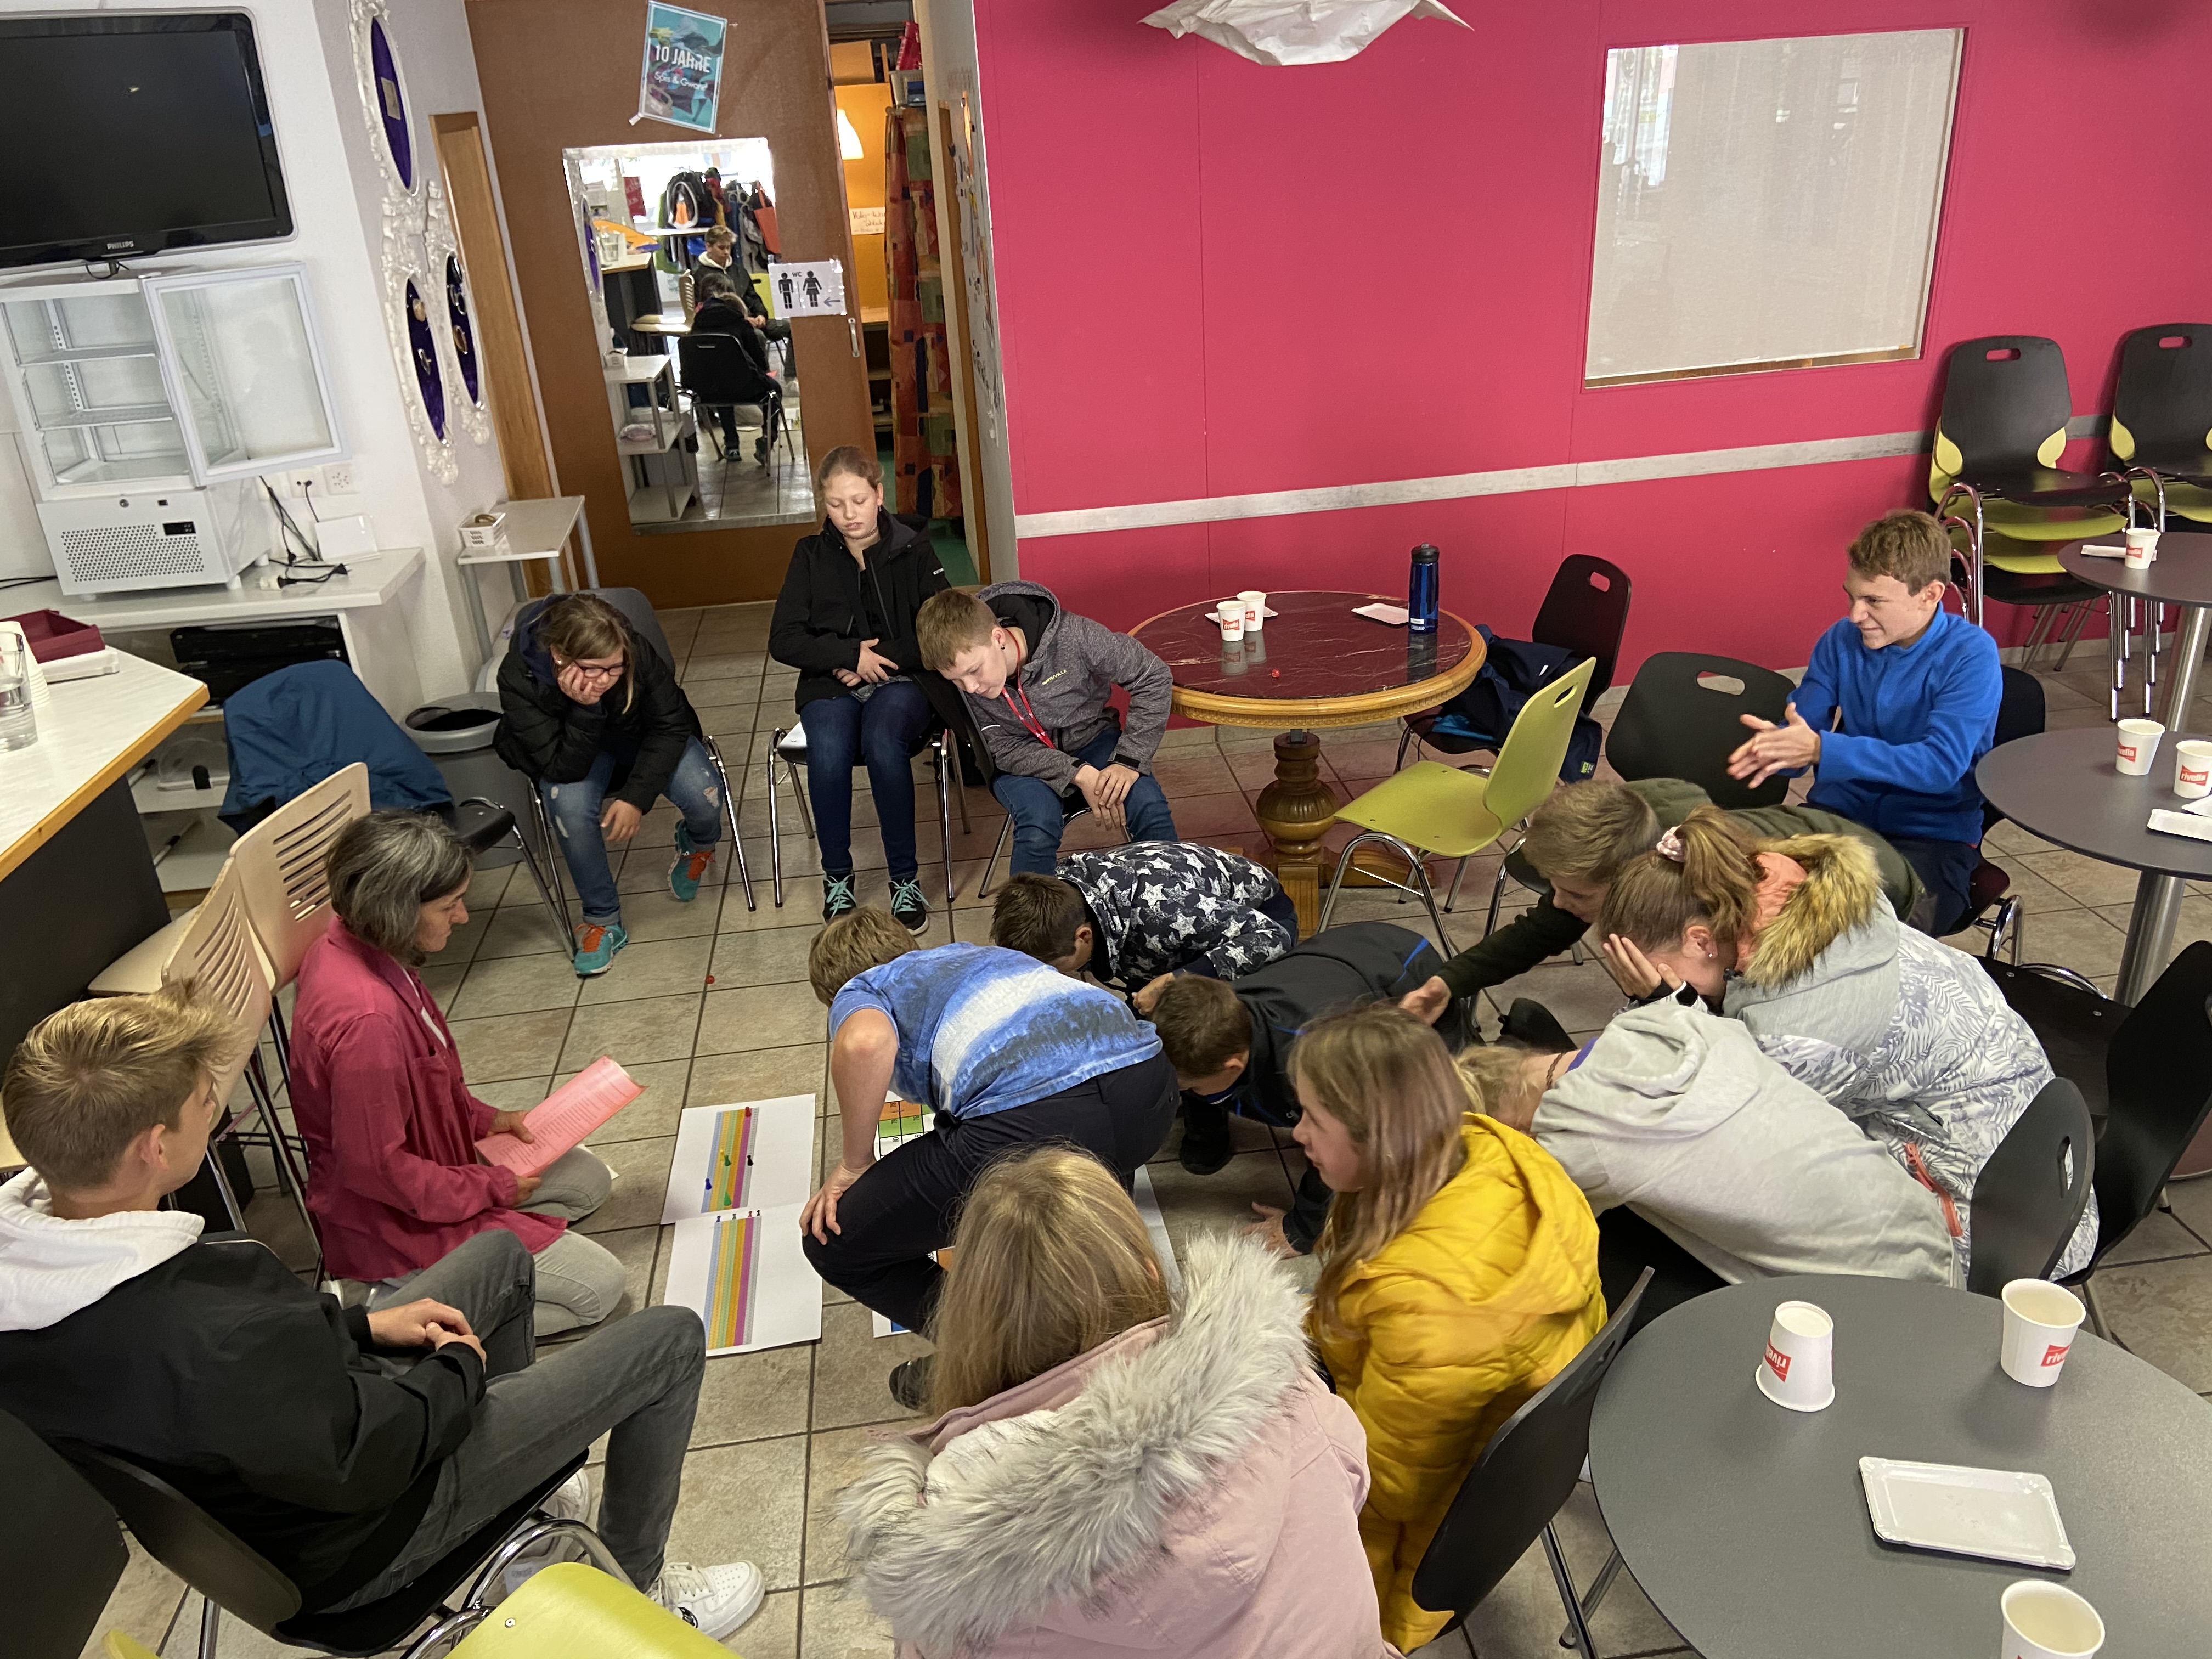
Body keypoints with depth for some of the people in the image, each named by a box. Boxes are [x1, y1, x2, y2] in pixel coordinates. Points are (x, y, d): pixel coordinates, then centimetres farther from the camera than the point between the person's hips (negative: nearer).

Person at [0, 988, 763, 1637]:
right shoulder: (210, 1334, -44)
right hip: (352, 1549, -8)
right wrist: (458, 1366, -9)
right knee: (671, 1339, -3)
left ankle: (521, 1489, 40)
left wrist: (362, 1325, -1)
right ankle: (637, 1585, 21)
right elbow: (365, 1459, -28)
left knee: (500, 1253, 24)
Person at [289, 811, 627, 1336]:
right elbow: (374, 1168, -27)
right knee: (599, 1286, -6)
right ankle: (396, 1307, -3)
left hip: (425, 1163, 10)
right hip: (395, 1220, -9)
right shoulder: (366, 1019, -36)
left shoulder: (351, 947, -6)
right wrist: (491, 1188, -14)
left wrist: (485, 1119, 4)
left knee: (589, 1181, 18)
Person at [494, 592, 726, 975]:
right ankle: (602, 921, -11)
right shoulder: (519, 679, -33)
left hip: (647, 739, 1)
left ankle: (696, 846, 16)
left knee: (703, 796, -24)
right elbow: (564, 769, -31)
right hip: (574, 755, -1)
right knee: (570, 806, -33)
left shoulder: (638, 653, -32)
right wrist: (586, 710, -47)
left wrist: (636, 797, -27)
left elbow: (670, 726, -18)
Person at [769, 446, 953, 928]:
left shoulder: (913, 550, 2)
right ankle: (836, 876, -10)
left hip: (901, 679, -1)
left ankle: (905, 876, -19)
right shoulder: (811, 555, 6)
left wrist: (879, 657, -11)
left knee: (883, 744, -35)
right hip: (832, 685, 1)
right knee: (828, 755, -32)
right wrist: (850, 653, -11)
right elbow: (783, 640, 1)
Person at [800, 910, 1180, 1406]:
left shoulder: (859, 990, 22)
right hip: (1149, 1085, 7)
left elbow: (866, 1041, -6)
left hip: (1028, 1117, -7)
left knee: (834, 1244, 14)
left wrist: (854, 1164, 9)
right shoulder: (973, 952, 39)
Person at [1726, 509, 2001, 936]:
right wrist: (1776, 745, -23)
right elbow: (1803, 728, 5)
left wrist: (1823, 750, -31)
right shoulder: (1842, 640, 4)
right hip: (1838, 812, 4)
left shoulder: (1971, 655, -10)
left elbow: (1942, 764, -21)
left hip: (1933, 835, -4)